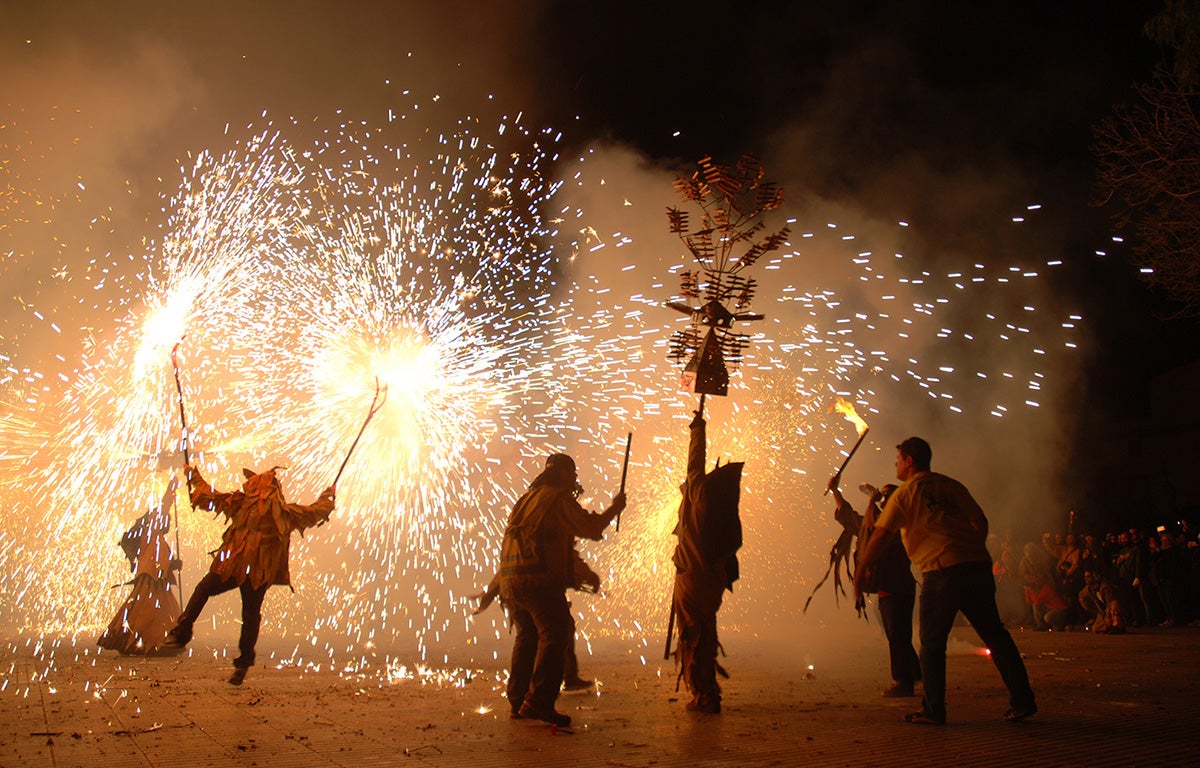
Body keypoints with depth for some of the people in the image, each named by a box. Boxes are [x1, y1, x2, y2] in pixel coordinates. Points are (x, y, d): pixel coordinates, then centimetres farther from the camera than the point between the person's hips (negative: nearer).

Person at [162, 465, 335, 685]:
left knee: (202, 591, 20)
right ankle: (244, 663, 13)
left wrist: (194, 476, 20)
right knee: (251, 615, 11)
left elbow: (209, 497, 4)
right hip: (260, 574, 2)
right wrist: (327, 496, 32)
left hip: (231, 567, -2)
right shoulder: (285, 512, 2)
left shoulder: (240, 503, -3)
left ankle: (183, 631, 10)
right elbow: (314, 512, 13)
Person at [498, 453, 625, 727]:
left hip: (510, 579, 9)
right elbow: (590, 529, -5)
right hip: (539, 580, -9)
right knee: (554, 635, -8)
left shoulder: (526, 498, 22)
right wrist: (614, 508, 8)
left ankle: (518, 701, 20)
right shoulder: (559, 498, -2)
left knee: (527, 636, 17)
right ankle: (538, 702, -15)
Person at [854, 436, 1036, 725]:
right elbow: (981, 522, 19)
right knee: (994, 634, 14)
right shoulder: (952, 486, 17)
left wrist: (861, 572, 3)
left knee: (932, 643, 4)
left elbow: (880, 537, -3)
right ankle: (1022, 701, 15)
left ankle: (933, 710, 6)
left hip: (941, 571, -5)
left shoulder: (905, 493, 2)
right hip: (978, 566, 6)